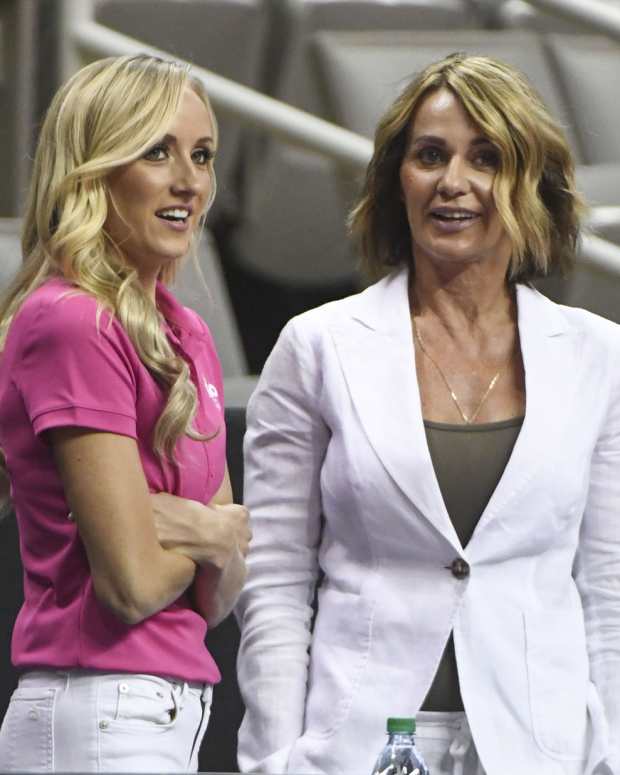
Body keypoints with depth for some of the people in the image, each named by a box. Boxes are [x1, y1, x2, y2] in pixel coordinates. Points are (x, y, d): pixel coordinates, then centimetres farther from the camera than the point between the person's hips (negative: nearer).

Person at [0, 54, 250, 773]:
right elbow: (133, 580, -17)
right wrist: (214, 530, 3)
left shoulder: (184, 334, 15)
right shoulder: (71, 322, -12)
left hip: (169, 713, 9)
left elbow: (220, 597, 13)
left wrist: (194, 524, -9)